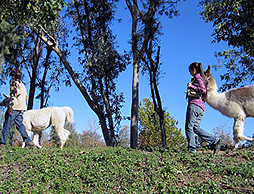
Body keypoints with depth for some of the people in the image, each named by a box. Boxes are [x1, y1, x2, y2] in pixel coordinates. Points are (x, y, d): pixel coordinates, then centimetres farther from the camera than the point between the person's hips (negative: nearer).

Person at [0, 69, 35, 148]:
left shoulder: (14, 82, -2)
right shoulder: (22, 84, 23)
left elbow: (14, 93, -17)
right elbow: (26, 97, 24)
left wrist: (11, 105, -25)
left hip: (14, 108, -8)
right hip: (21, 109, 8)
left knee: (7, 125, -2)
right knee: (20, 125, 8)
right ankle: (28, 142, 1)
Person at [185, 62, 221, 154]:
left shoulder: (198, 78, -1)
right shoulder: (197, 78, 27)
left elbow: (203, 90, -16)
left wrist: (191, 86, -10)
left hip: (195, 105, -10)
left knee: (189, 127, -12)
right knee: (196, 128, 5)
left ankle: (192, 149, -15)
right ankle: (214, 141, 2)